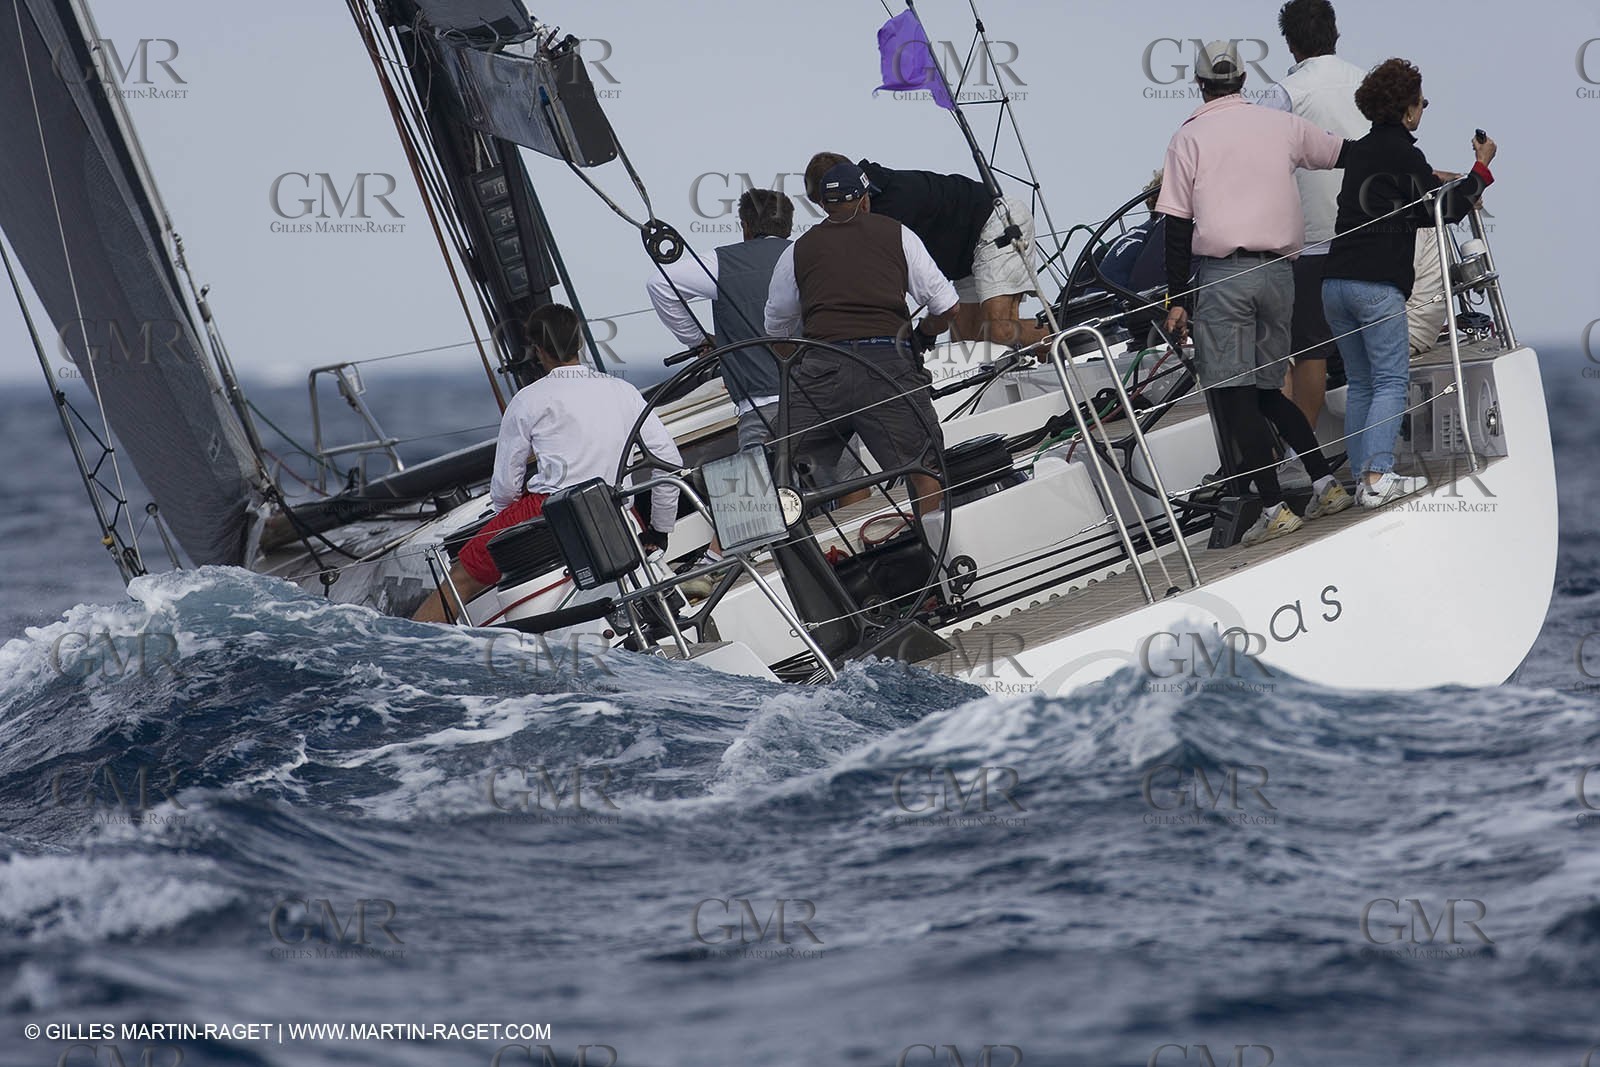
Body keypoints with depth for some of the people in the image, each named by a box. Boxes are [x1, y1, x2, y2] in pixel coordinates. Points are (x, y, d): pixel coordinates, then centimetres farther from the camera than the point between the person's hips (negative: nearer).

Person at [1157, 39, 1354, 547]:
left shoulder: (1189, 137, 2)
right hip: (1279, 272, 4)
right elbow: (1348, 155, 22)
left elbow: (1178, 226, -1)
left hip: (1222, 275, -4)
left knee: (1233, 394, -3)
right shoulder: (1282, 125, 11)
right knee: (1267, 389, 17)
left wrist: (1178, 299, 2)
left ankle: (1274, 508, -11)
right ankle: (1326, 483, 8)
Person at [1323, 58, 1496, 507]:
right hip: (1377, 284, -8)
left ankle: (1362, 476, 8)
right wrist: (1482, 167, 9)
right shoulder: (1402, 153, -7)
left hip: (1335, 281, 8)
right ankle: (1378, 476, -15)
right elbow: (1447, 210, -2)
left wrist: (1432, 181, 36)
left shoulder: (1360, 149, 17)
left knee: (1360, 383, 11)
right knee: (1391, 380, -5)